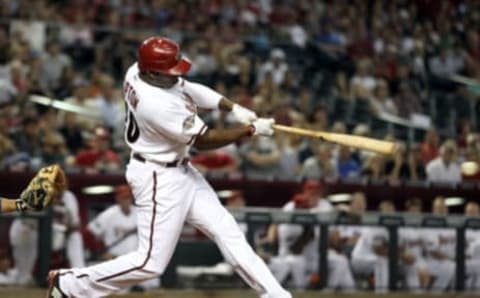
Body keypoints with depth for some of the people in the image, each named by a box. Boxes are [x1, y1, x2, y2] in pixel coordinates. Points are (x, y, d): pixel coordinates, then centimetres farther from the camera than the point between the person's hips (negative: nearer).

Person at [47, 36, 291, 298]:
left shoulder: (136, 71, -6)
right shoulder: (160, 105, -31)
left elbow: (190, 89, 9)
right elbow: (203, 140, -21)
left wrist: (233, 108, -1)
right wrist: (252, 129, -14)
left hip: (180, 171, 10)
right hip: (160, 180, -10)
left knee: (226, 231, 9)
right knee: (151, 262, -4)